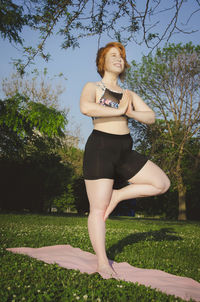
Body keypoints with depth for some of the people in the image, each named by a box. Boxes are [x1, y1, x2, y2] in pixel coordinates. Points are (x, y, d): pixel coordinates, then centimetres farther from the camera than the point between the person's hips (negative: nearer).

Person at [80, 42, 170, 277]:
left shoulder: (129, 94, 19)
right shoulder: (93, 87, 3)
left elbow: (151, 117, 10)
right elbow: (85, 108, -20)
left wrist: (131, 112, -8)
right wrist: (119, 111, -12)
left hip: (125, 151, 6)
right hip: (100, 148, -6)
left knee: (162, 183, -2)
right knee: (98, 209, -3)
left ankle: (117, 196, 8)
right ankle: (102, 263, 9)